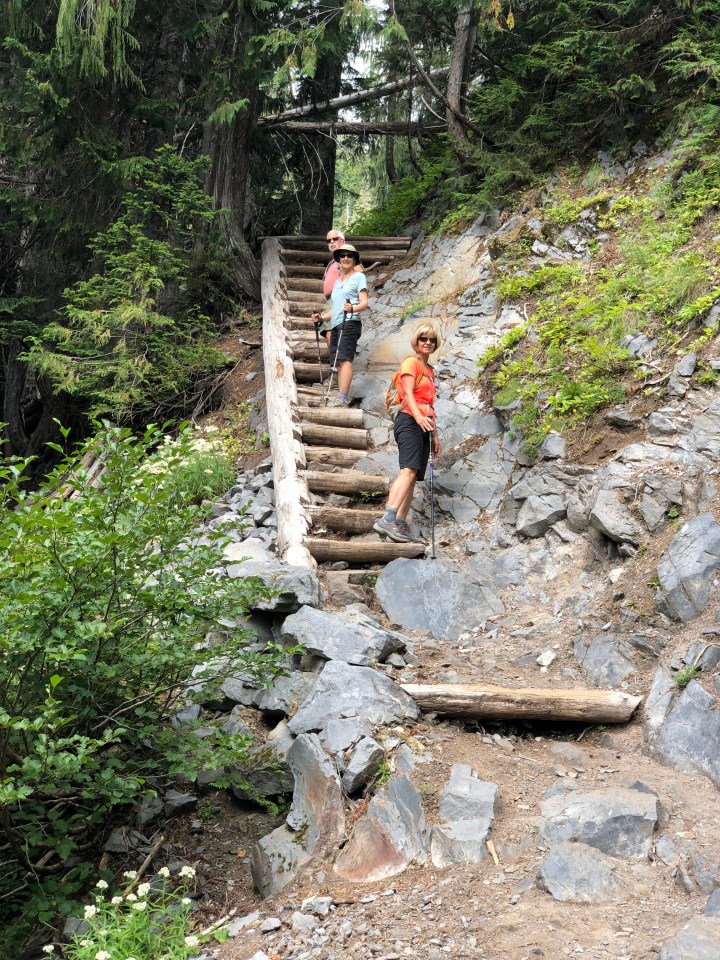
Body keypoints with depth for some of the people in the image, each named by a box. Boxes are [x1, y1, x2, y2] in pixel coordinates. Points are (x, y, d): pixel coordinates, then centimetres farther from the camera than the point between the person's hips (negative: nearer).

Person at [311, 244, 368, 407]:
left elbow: (364, 303, -4)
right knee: (338, 363, 0)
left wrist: (352, 308, -24)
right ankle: (343, 398, -1)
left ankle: (342, 398, -30)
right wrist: (322, 317, 14)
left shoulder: (359, 277, 6)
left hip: (350, 323, -8)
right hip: (335, 325, 8)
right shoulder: (337, 281, 27)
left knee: (344, 359, -21)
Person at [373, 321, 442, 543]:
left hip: (424, 426, 9)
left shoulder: (430, 370, 26)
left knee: (413, 478, 0)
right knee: (409, 470, -25)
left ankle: (401, 526, -3)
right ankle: (387, 520, -37)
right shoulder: (411, 362, 0)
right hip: (409, 421, -9)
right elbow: (408, 392, -14)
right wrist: (418, 416, -31)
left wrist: (435, 434, 25)